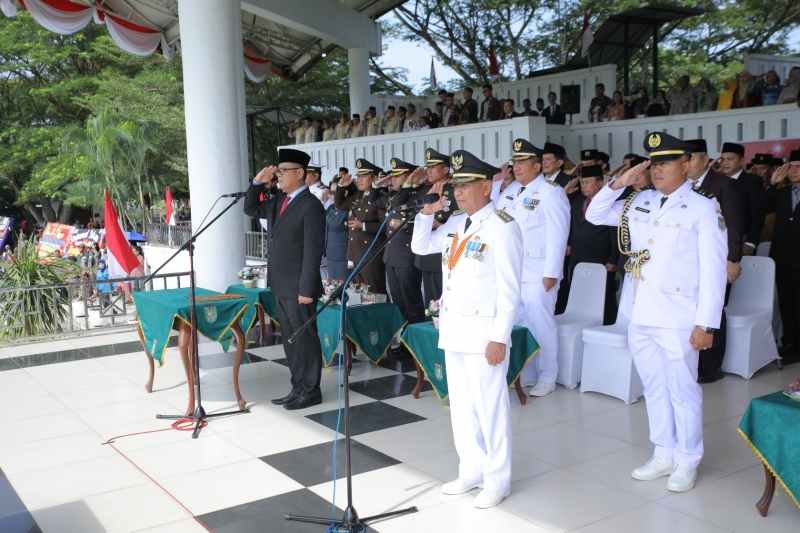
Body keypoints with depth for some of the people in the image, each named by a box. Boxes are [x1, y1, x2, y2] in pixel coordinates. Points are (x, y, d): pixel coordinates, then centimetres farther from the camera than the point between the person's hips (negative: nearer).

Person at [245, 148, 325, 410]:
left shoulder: (311, 206, -14)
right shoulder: (279, 200, 10)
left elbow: (313, 250, -18)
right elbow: (251, 210, 22)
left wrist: (307, 290, -20)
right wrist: (258, 182, 5)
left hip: (298, 287, -8)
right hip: (281, 285, 8)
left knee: (305, 338, 2)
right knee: (290, 339, 14)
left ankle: (310, 391, 13)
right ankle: (298, 388, 24)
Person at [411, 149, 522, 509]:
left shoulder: (502, 226, -11)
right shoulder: (455, 223, 10)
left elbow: (510, 289, -13)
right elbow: (420, 247, 22)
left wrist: (500, 338, -17)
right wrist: (427, 212, 5)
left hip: (483, 330, -7)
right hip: (453, 328, 8)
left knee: (489, 406, 2)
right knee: (461, 404, 15)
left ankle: (497, 480, 17)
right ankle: (471, 470, 30)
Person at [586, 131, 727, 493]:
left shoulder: (703, 208, -6)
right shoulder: (640, 202, 9)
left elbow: (713, 270, -9)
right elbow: (594, 215, 17)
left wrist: (705, 324, -14)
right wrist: (619, 183, 2)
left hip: (677, 318, -5)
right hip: (639, 316, 5)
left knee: (682, 391, 5)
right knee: (654, 389, 15)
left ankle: (687, 462, 21)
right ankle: (664, 455, 29)